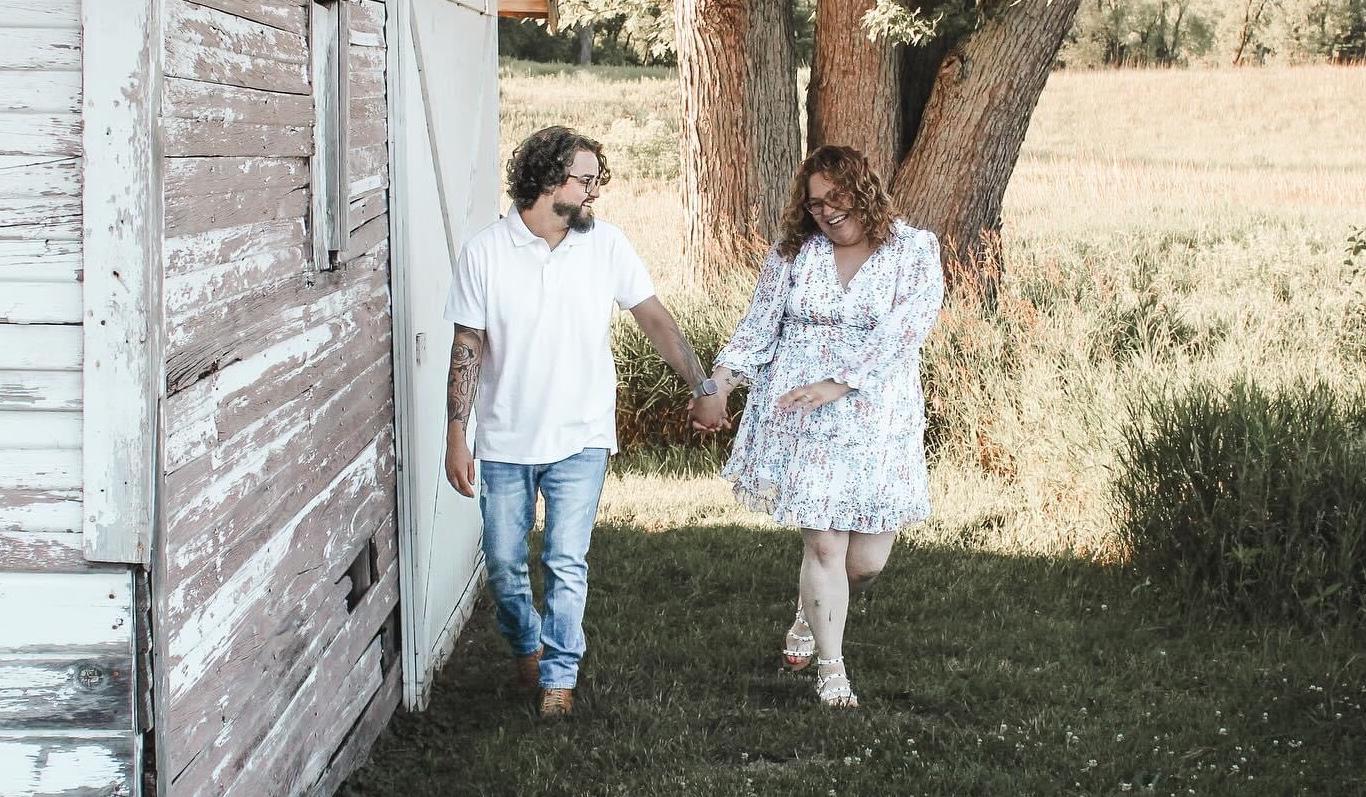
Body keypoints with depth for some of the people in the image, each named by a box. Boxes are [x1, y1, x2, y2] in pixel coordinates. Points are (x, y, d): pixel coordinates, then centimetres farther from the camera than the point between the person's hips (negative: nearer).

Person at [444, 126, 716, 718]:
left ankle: (559, 676, 7)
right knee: (504, 563, 10)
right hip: (505, 441, 0)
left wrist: (702, 386, 3)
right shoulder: (484, 252, -9)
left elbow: (654, 319, 4)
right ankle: (527, 646, 37)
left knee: (567, 564, -6)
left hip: (580, 439, 0)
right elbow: (467, 348, -5)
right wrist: (456, 437, -7)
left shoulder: (606, 245, -4)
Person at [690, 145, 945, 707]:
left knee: (869, 557, 3)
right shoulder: (793, 253, 6)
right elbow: (757, 328, 8)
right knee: (825, 544, -6)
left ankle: (809, 618, 35)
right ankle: (831, 671, 8)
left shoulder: (915, 252, -2)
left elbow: (900, 333, -13)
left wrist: (837, 384, -21)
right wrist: (717, 386, -6)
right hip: (801, 422, 0)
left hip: (878, 423, 0)